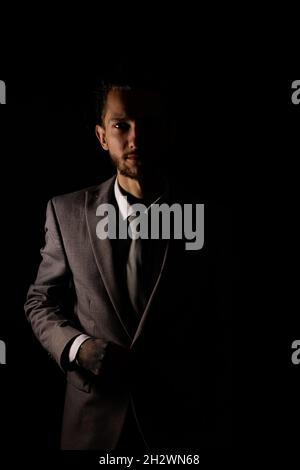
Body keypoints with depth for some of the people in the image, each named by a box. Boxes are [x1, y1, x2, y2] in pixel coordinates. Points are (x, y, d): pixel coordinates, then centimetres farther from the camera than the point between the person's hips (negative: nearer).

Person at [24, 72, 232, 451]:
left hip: (185, 420, -1)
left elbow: (222, 331, -3)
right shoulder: (67, 211, -5)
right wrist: (77, 346, -14)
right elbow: (40, 301, 4)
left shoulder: (207, 215, -8)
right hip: (93, 419, 1)